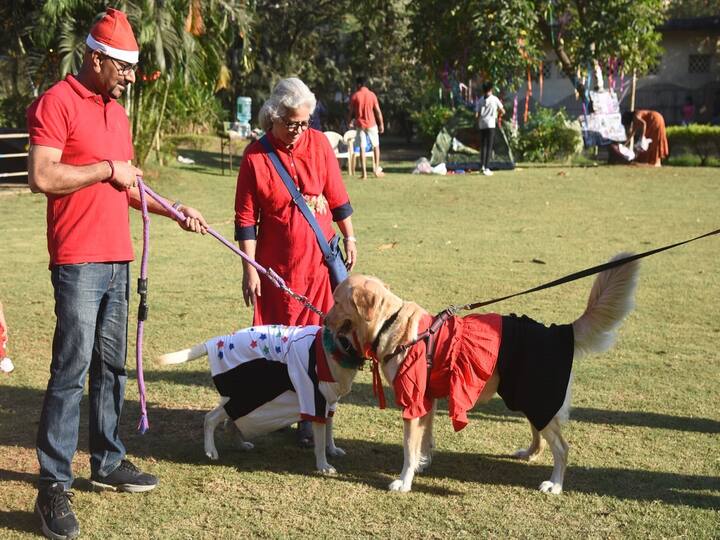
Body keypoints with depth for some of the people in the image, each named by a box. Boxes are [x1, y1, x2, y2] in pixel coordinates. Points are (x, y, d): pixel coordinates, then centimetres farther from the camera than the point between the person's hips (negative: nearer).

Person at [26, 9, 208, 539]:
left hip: (117, 260, 9)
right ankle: (53, 486, -5)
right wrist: (108, 168, -12)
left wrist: (174, 211, 17)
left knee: (112, 365, 14)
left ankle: (109, 462, 25)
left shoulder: (117, 111, 18)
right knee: (72, 368, -10)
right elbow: (41, 177, -19)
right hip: (78, 260, -8)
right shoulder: (57, 103, -8)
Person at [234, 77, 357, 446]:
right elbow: (245, 218, -5)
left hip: (320, 258, 2)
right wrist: (249, 269, -7)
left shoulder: (318, 142, -1)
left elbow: (337, 195, 9)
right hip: (277, 264, -1)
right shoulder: (255, 157, -7)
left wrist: (349, 238, 11)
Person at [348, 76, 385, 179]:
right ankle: (377, 169, 8)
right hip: (371, 124, 0)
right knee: (376, 146, 13)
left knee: (362, 148, 1)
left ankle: (364, 172, -4)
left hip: (360, 124, 0)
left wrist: (350, 122, 16)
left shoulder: (354, 96, -3)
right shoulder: (372, 95, -2)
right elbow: (378, 111, -3)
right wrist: (381, 124, 3)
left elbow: (351, 112, 1)